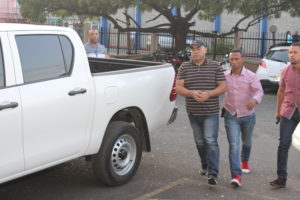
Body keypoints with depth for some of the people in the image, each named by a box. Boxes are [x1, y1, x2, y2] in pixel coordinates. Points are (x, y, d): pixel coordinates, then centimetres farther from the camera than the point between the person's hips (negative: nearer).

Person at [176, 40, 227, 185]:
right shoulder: (184, 67, 4)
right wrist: (192, 93, -21)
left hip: (211, 112, -3)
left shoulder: (215, 66, 1)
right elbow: (178, 87, -1)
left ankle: (213, 174, -14)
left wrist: (208, 93, -19)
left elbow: (223, 86, -1)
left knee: (211, 142, -12)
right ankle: (205, 165, 37)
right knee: (200, 142, 16)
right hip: (193, 112, 3)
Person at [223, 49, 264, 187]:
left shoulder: (250, 76, -11)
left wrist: (254, 100, -42)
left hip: (247, 115, 0)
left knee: (247, 142, 23)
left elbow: (259, 91, -21)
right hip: (231, 115, 0)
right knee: (233, 145, -13)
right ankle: (236, 175, -17)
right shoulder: (224, 76, -2)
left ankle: (245, 161, 52)